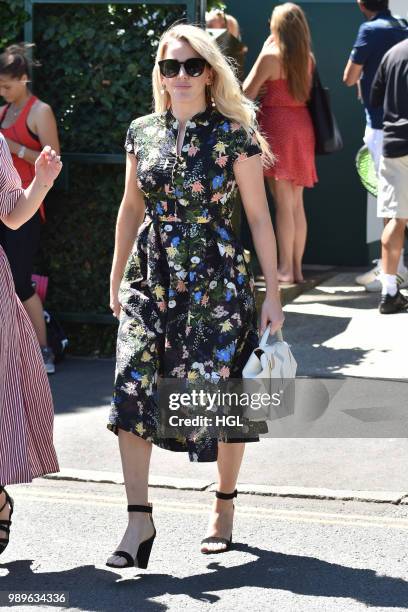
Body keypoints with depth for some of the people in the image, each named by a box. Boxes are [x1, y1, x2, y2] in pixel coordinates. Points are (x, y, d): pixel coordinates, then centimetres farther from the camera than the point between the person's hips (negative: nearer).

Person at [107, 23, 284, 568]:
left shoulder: (235, 135, -5)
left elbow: (259, 217, -2)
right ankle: (139, 520, -4)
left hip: (217, 280, -3)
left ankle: (224, 504, 24)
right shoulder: (142, 133, 6)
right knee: (132, 389, -9)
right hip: (151, 277, 3)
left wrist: (273, 293, -3)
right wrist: (116, 280, 17)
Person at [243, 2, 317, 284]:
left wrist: (263, 52, 0)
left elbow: (247, 93, -6)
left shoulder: (271, 56, -10)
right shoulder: (307, 58, 7)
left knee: (283, 203, -5)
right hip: (302, 128, 6)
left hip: (277, 127, -6)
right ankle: (297, 268, 13)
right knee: (297, 203, 10)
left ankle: (285, 269, -4)